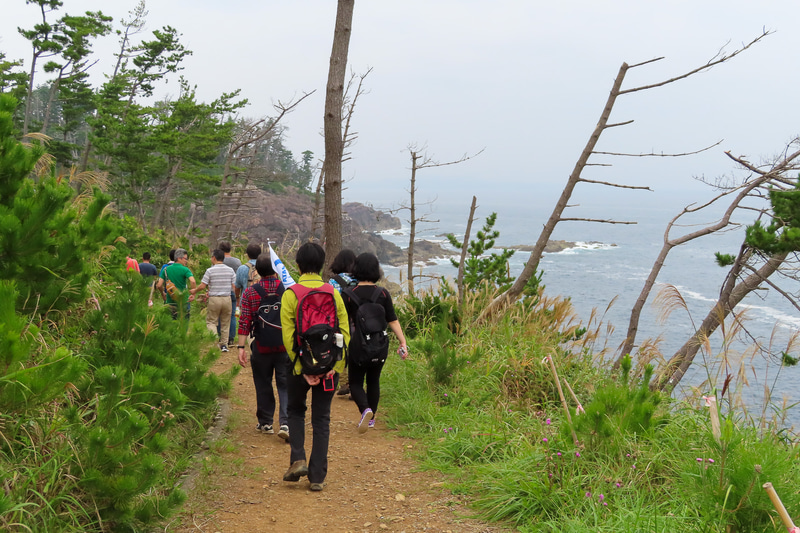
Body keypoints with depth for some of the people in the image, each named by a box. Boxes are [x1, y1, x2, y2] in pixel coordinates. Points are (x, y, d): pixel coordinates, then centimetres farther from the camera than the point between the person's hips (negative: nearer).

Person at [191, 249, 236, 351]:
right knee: (225, 322, 10)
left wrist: (194, 291, 12)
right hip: (227, 298, 3)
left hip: (214, 299, -3)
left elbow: (202, 286, -7)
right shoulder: (230, 270, 3)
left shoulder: (210, 271, -7)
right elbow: (234, 286, 3)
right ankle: (224, 344, 11)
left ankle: (215, 336, -17)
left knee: (211, 321, 6)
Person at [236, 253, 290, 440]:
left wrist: (241, 347, -5)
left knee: (263, 385, 14)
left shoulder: (250, 293, -4)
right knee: (285, 385, 3)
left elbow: (244, 322, -7)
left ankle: (266, 423, 22)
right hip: (285, 346, 0)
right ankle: (285, 423, -11)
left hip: (261, 347, 1)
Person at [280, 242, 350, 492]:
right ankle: (317, 477, 9)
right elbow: (344, 332, -1)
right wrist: (337, 365, 0)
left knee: (296, 410, 21)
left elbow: (288, 335, -11)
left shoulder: (290, 294, -6)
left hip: (302, 364, -2)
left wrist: (300, 364, -8)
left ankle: (298, 459, 4)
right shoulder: (334, 293, 1)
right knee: (321, 419, 9)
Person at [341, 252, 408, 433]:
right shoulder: (383, 293, -2)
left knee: (356, 382, 8)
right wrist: (403, 342, -4)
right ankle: (371, 418, 25)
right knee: (373, 381, 18)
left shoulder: (349, 294, -8)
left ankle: (365, 410, -18)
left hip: (358, 344, -2)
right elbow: (393, 320, -5)